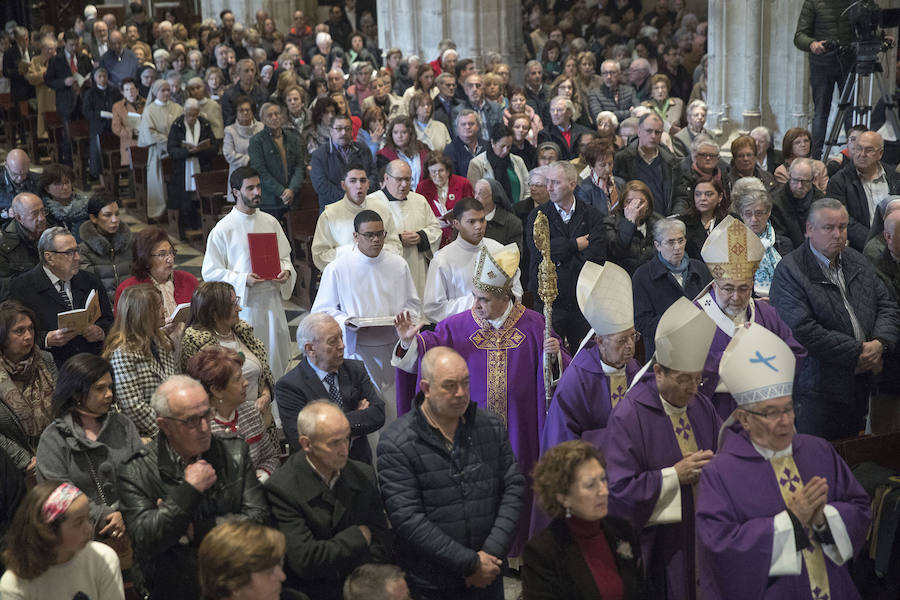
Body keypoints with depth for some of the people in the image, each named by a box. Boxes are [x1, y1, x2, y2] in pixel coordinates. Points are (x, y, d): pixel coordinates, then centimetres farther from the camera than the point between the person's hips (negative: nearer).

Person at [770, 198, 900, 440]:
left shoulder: (856, 261, 11)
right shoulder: (789, 270, -13)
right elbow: (803, 331, -22)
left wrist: (880, 343, -9)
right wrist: (858, 352, -18)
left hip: (860, 385, 7)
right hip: (817, 390, -7)